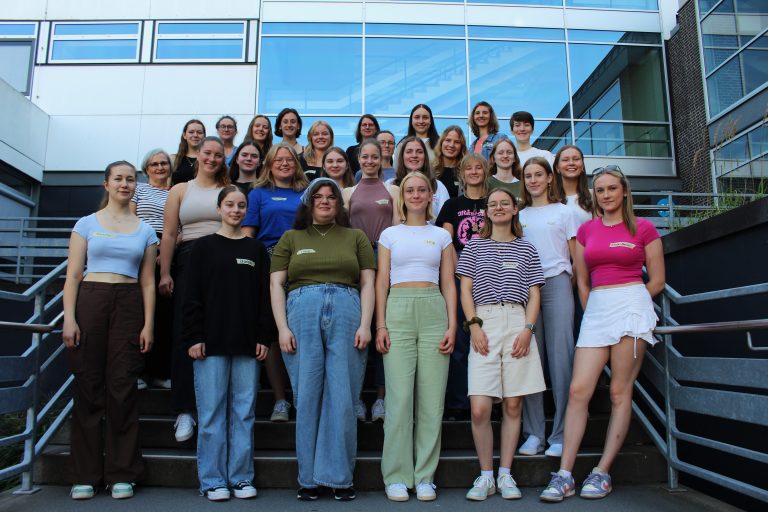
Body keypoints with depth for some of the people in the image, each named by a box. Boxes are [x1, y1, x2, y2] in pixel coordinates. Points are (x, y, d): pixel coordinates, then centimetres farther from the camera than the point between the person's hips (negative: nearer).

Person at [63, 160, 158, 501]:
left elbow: (147, 282, 9)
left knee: (122, 388, 0)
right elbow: (73, 275, 4)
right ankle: (85, 474, 11)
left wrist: (148, 323, 0)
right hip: (90, 301, 0)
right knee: (88, 386, 0)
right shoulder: (87, 224, 10)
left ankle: (122, 474, 9)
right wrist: (69, 318, -7)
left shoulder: (145, 230, 12)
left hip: (129, 305, 1)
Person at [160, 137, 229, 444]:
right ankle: (185, 409, 0)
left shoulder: (229, 191, 14)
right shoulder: (180, 190, 15)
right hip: (188, 260, 1)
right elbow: (169, 234, 8)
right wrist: (165, 273, -2)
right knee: (184, 332, -4)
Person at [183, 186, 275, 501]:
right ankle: (212, 480, 13)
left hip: (247, 342, 2)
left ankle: (241, 477, 16)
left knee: (244, 411, 6)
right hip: (212, 341, -1)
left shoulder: (257, 250, 11)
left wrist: (265, 337, 1)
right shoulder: (203, 247, 6)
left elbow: (265, 296, 9)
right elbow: (193, 296, 2)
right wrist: (194, 337, -6)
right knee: (212, 412, 2)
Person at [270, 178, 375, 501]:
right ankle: (309, 478, 12)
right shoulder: (291, 238, 18)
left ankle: (340, 477, 9)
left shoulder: (355, 237, 18)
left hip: (346, 313, 0)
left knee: (342, 398, -1)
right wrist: (282, 327, -2)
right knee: (307, 397, 2)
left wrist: (365, 324, -3)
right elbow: (276, 284, 10)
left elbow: (367, 283, 10)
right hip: (302, 313, 0)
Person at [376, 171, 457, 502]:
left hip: (433, 311, 1)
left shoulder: (442, 236, 14)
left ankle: (425, 477, 10)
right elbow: (382, 282, 8)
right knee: (399, 396, -4)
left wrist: (452, 325, -1)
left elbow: (448, 284, 10)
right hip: (398, 311, -1)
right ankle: (397, 476, 7)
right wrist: (380, 325, -2)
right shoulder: (390, 234, 13)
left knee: (432, 397, 0)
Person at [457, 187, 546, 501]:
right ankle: (486, 475, 7)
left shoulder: (526, 250, 15)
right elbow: (465, 290, 8)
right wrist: (474, 325, -5)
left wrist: (528, 329, -5)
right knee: (479, 408, -9)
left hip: (517, 322, 1)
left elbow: (534, 295, 10)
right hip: (484, 323, -1)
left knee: (513, 404, 2)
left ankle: (505, 475, 15)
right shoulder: (474, 246, 14)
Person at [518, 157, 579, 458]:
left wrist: (571, 277, -5)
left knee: (560, 357, -6)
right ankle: (533, 433, 7)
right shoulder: (519, 216, 18)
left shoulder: (564, 212, 12)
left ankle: (561, 435, 1)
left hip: (556, 285, -2)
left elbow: (578, 257, 9)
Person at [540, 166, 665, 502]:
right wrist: (592, 311, 11)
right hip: (595, 311, 3)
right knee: (578, 390, -6)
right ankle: (564, 475, -4)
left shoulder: (643, 228, 5)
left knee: (620, 391, -3)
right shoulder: (586, 230, 14)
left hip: (632, 306, -3)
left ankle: (602, 473, 5)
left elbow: (657, 280, 8)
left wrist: (629, 300, 8)